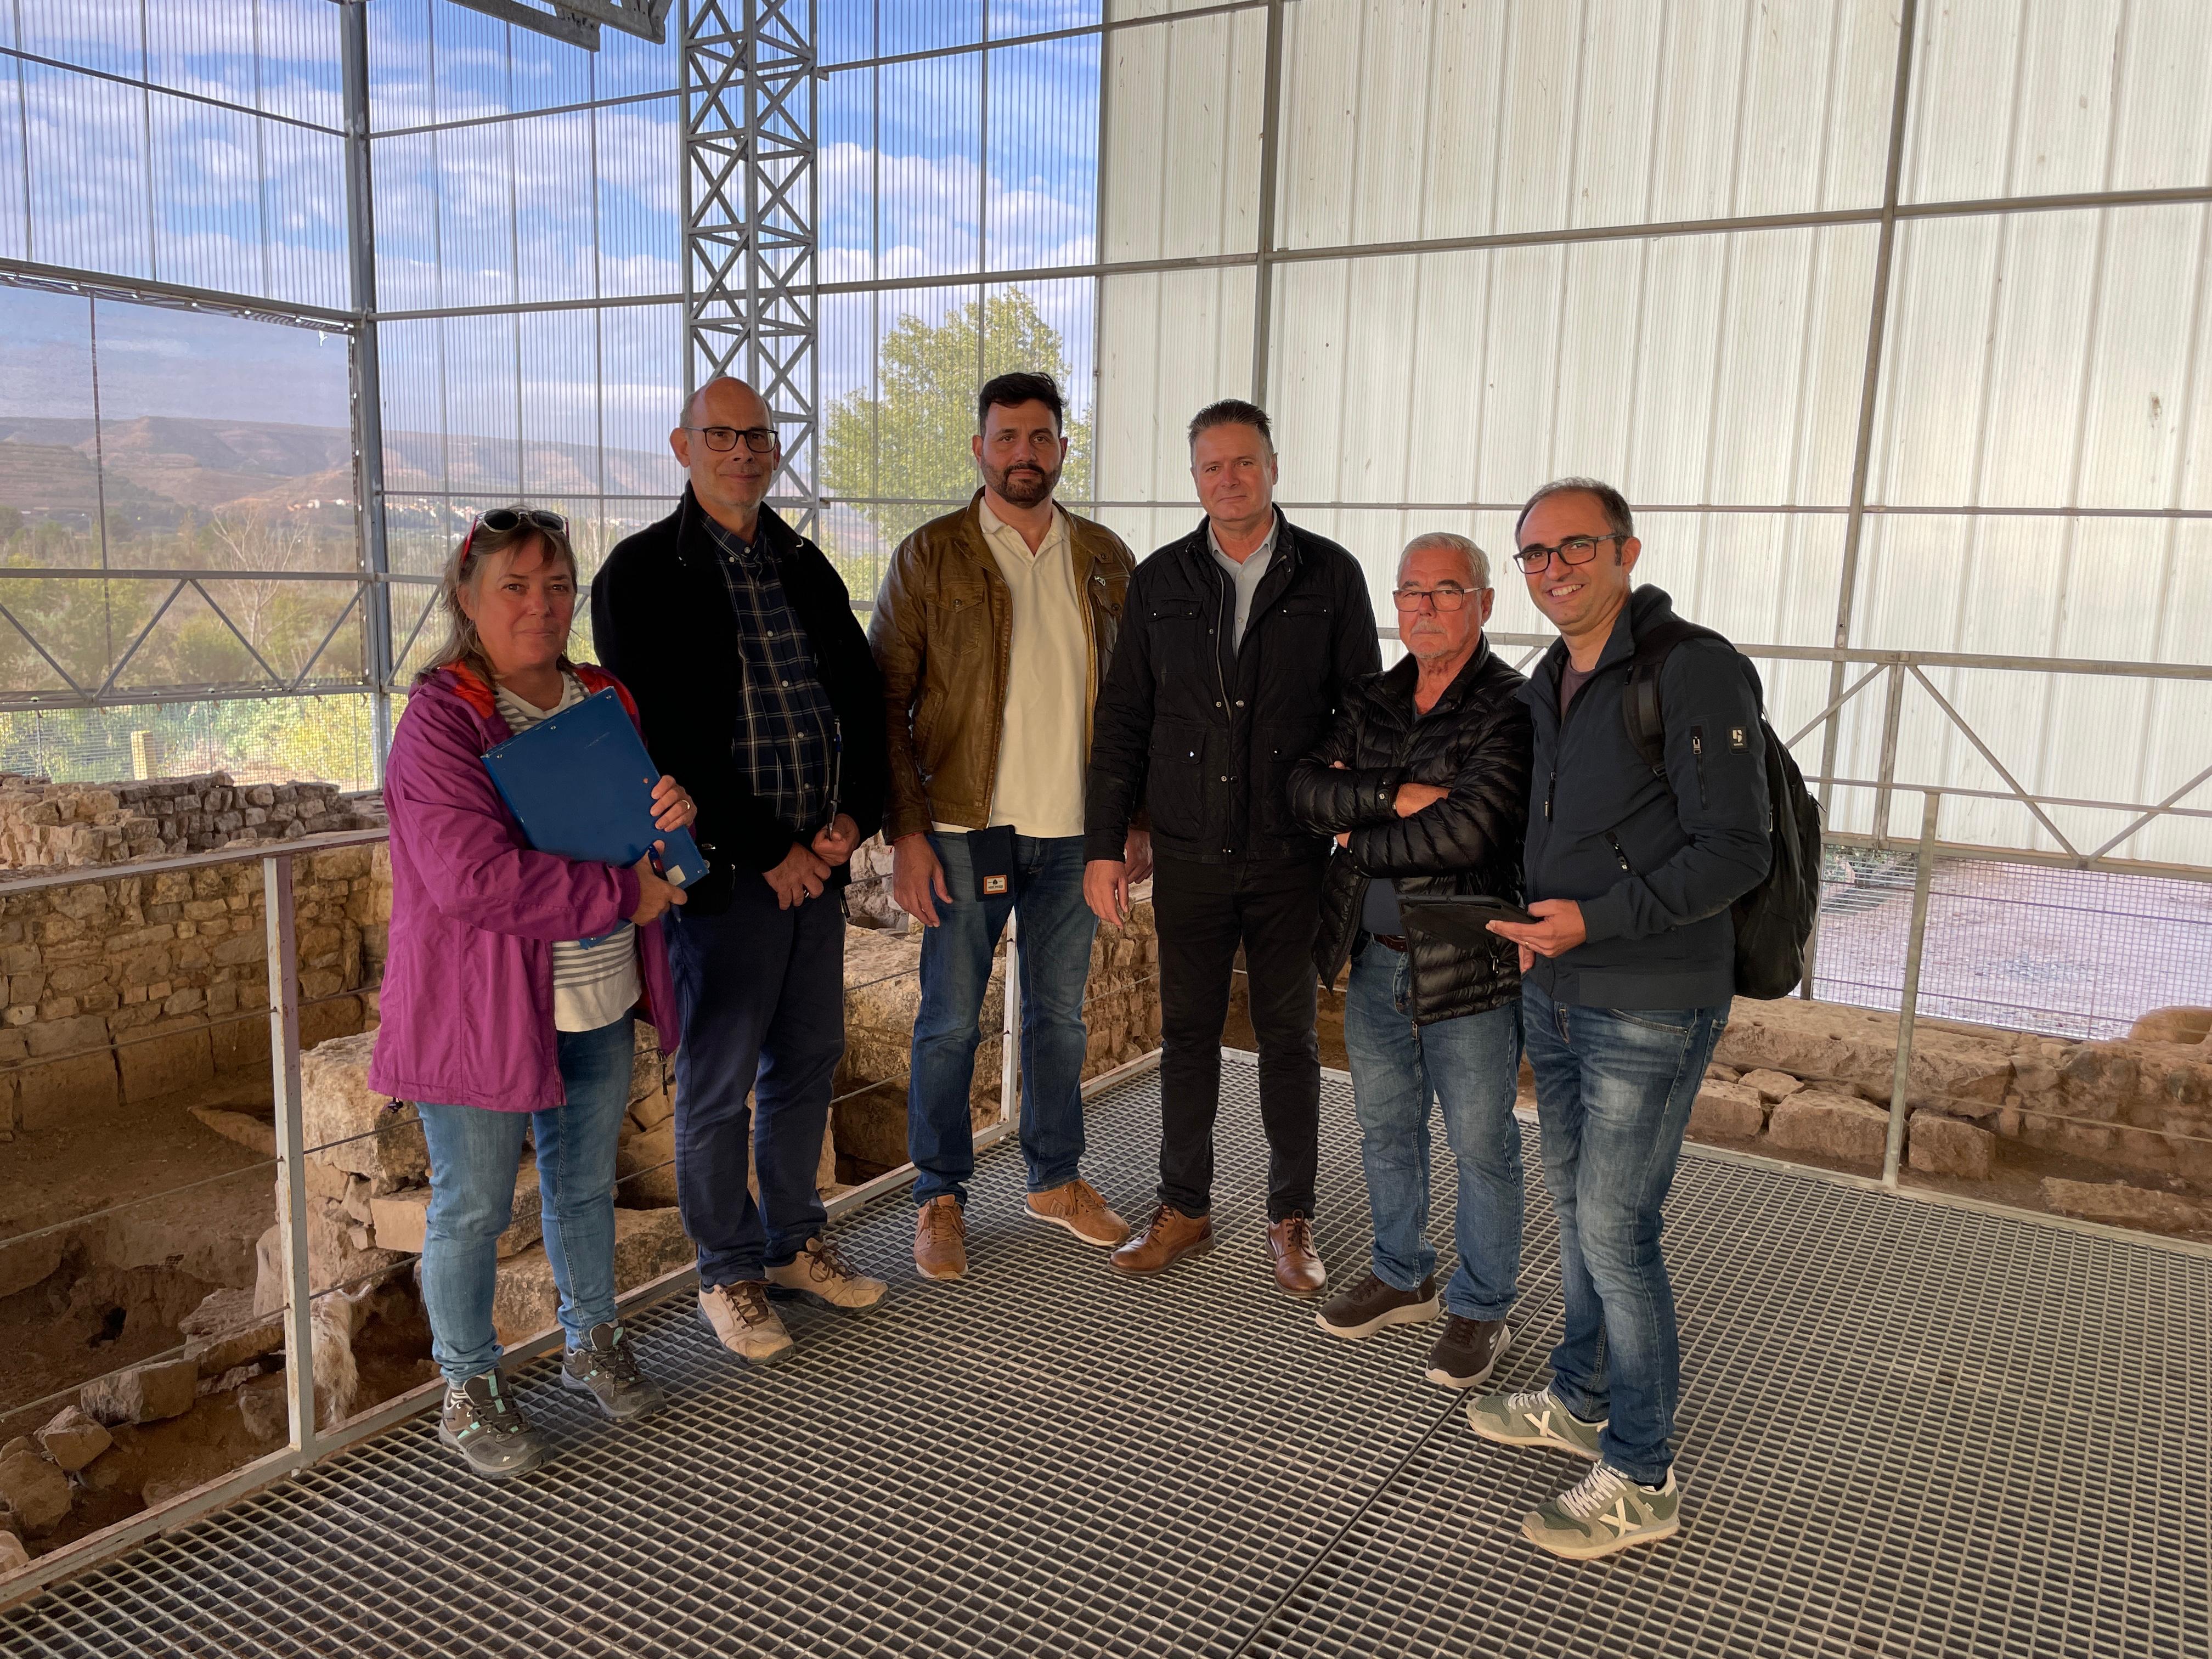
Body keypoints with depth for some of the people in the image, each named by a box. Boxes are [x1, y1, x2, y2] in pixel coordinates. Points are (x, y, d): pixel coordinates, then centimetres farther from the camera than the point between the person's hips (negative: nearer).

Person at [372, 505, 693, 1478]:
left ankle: (592, 1344, 40)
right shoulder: (440, 721, -15)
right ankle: (468, 1390, 28)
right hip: (480, 1012, -6)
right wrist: (626, 894, -22)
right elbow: (474, 880, -26)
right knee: (473, 1209, 8)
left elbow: (645, 841, 18)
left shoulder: (605, 702, 7)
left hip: (597, 1004, 6)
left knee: (587, 1184, 20)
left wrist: (675, 812, -8)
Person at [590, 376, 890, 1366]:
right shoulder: (643, 574, -7)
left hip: (818, 859, 6)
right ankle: (727, 1274, 22)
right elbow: (668, 738, -13)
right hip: (723, 867, -6)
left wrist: (853, 818, -5)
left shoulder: (806, 568, 12)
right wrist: (770, 853, -14)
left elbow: (861, 697, 11)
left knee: (807, 1061, 15)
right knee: (719, 1081, 5)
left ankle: (793, 1244, 33)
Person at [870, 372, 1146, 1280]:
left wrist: (1138, 816, 5)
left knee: (1060, 1014, 15)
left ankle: (1056, 1179, 31)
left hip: (1073, 830, 3)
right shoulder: (929, 556, -3)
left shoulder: (1105, 559, 7)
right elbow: (885, 702, -5)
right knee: (949, 1023, 5)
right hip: (964, 827, -3)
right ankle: (940, 1198, 21)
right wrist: (906, 833, -11)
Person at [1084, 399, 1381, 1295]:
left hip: (1292, 854, -1)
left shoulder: (1330, 575, 1)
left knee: (1288, 1037, 9)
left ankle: (1291, 1219, 24)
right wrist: (1103, 845, 2)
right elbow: (1122, 720, 6)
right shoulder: (1160, 581, 5)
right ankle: (1184, 1208, 26)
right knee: (1187, 1033, 10)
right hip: (1188, 852, 2)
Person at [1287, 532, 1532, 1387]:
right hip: (1375, 959, 6)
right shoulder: (1374, 702, 8)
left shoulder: (1511, 709, -13)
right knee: (1385, 1131, 19)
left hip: (1469, 968, -6)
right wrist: (1398, 797, -19)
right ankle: (1402, 1278, 38)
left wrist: (1360, 841, -12)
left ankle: (1480, 1308, 26)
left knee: (1480, 1146, 8)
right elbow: (1308, 788, -4)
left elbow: (1466, 831, -26)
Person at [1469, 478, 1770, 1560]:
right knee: (1575, 1203, 18)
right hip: (1555, 993, 8)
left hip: (1650, 1010, -8)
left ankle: (1639, 1481, 12)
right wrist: (1533, 924, 9)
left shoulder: (1697, 672, -15)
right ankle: (1581, 1403, 36)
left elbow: (1734, 853, -19)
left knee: (1614, 1228, -3)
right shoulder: (1548, 687, 11)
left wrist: (1595, 920, -26)